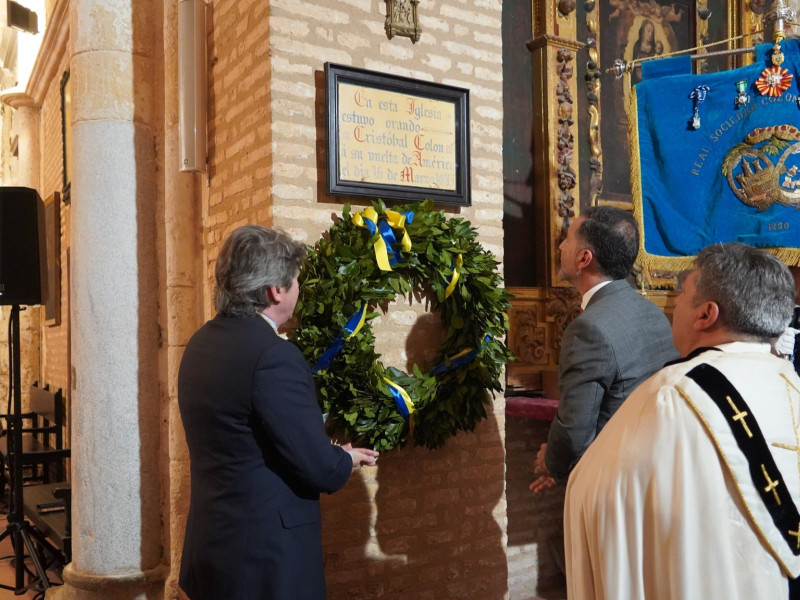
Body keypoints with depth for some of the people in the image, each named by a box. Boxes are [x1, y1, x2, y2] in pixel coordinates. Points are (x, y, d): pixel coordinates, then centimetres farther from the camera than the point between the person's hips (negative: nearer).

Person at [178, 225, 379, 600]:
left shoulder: (202, 342, 4)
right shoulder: (273, 355, -24)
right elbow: (320, 468, -22)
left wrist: (332, 454, 15)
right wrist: (348, 459, 0)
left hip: (215, 541, 8)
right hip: (264, 555, -8)